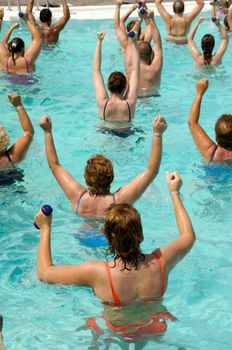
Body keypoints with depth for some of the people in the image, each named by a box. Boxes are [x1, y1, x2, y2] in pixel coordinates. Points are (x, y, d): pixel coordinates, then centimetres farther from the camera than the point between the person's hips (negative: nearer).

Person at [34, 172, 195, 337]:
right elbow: (189, 236, 0)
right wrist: (175, 193, 8)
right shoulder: (160, 262, -23)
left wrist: (45, 228, -9)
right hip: (156, 331, 3)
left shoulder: (98, 273, -32)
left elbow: (45, 273, -20)